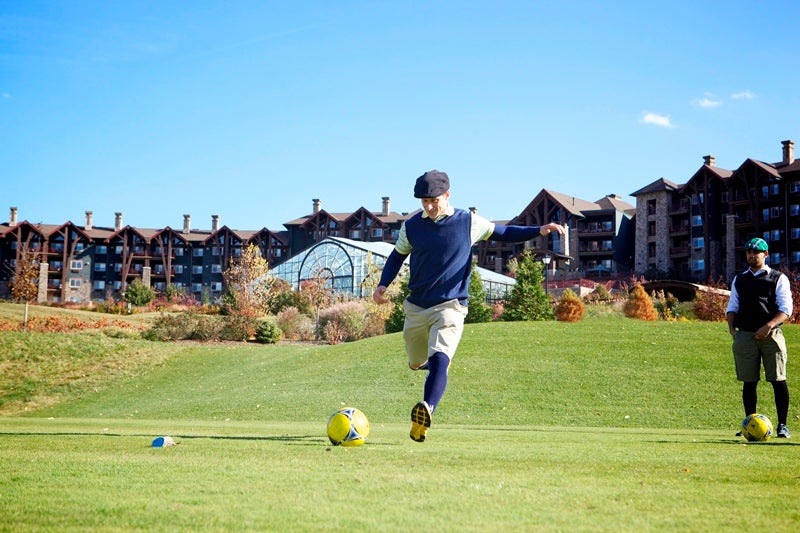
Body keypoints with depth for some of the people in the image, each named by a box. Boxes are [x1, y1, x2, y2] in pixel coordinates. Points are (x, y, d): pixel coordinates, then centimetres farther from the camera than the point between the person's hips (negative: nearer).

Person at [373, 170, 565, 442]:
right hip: (416, 307, 3)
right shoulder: (412, 225, 2)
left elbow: (503, 233, 12)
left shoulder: (469, 222, -2)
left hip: (450, 306, -3)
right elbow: (397, 256, 16)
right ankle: (435, 361, 51)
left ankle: (426, 411, -39)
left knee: (439, 360, -25)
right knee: (417, 363, 16)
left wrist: (539, 230, -1)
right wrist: (383, 285, 0)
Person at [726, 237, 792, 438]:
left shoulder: (778, 278, 7)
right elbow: (732, 306, 20)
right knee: (748, 382, 4)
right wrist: (731, 327, 1)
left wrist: (769, 326, -16)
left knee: (778, 380, -6)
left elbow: (786, 308, -2)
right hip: (745, 335, 3)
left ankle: (782, 425, 1)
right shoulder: (739, 280, 19)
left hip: (771, 335, -3)